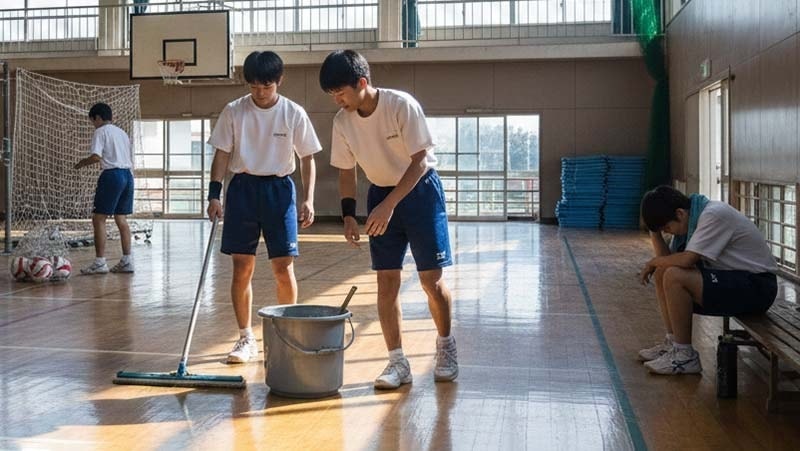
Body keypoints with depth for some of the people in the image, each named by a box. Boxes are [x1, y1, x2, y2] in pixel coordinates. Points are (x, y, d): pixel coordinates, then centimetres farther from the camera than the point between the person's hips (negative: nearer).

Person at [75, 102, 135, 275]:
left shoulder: (101, 132, -3)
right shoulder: (122, 133, 21)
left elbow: (96, 157, -15)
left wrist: (82, 162, 3)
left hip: (112, 175, -8)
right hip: (128, 174, 8)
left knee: (99, 218, -4)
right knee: (121, 219, 11)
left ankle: (100, 262, -7)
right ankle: (127, 261, 10)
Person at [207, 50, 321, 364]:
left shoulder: (294, 114, -2)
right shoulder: (234, 111, 0)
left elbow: (307, 159, 2)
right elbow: (222, 155, 3)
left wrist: (308, 199, -6)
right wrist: (214, 194, -6)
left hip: (279, 188, -1)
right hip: (243, 188, 1)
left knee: (283, 268, -3)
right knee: (242, 268, 2)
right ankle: (246, 338, 14)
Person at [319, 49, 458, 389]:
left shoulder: (402, 106, -22)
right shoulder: (342, 121, -7)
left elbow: (419, 161, -20)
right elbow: (346, 171, 4)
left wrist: (389, 205, -26)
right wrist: (348, 214, -7)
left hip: (420, 190, -4)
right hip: (381, 194, 4)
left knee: (431, 279, -2)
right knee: (386, 281, -1)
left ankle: (445, 346, 23)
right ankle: (397, 362, 7)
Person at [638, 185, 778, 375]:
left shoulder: (714, 215, -21)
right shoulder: (690, 218, 6)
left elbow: (686, 259, -27)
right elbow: (667, 257, 5)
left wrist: (653, 262, -10)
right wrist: (654, 231, -6)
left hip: (756, 287, -10)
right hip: (733, 278, 10)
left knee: (674, 277, -24)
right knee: (662, 273, 5)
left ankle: (685, 355, -14)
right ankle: (673, 343, 9)